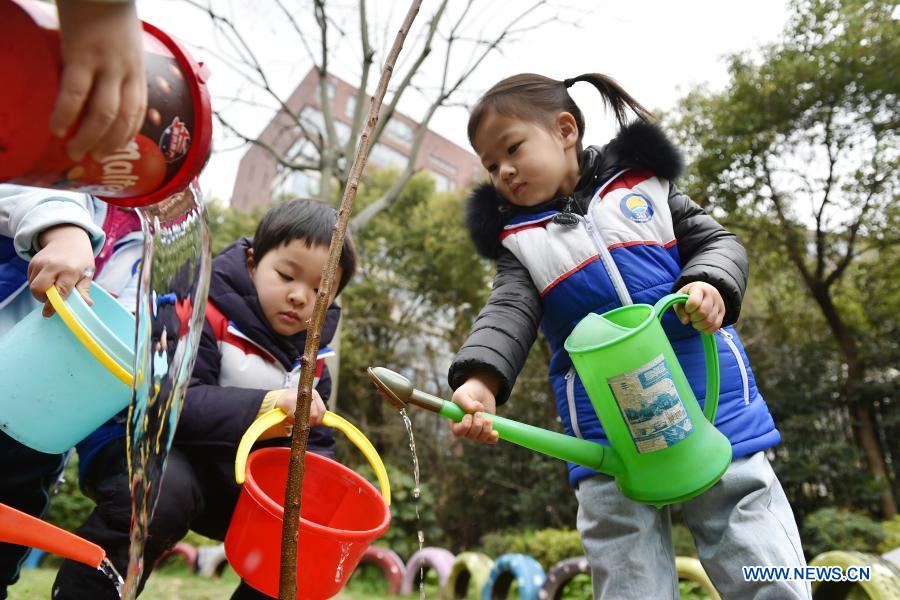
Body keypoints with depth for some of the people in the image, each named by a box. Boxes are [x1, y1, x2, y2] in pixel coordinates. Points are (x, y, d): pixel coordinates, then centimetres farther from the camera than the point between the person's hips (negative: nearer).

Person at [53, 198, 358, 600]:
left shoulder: (310, 360, 2)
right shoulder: (202, 315, -19)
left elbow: (315, 444, 9)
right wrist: (260, 406, -43)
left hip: (233, 483, 7)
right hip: (155, 451, -6)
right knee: (162, 490, -38)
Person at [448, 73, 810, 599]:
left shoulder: (642, 182, 8)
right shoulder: (519, 239, 8)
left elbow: (719, 242, 7)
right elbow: (509, 312, -8)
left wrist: (710, 284, -17)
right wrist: (479, 381, -28)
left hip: (713, 398, 0)